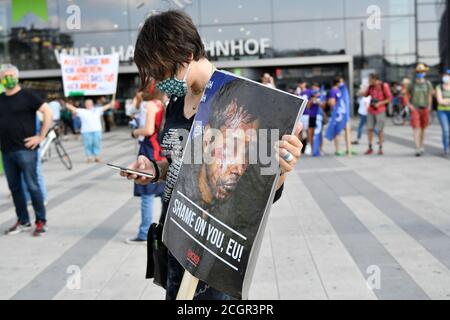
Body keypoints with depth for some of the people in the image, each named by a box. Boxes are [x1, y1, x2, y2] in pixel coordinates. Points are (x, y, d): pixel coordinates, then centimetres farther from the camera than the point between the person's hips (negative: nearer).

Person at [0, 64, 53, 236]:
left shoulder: (27, 96, -5)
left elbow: (48, 112, -10)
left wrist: (41, 136, -13)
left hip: (25, 150, -6)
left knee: (32, 186, -3)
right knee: (14, 187, 10)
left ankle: (41, 222, 7)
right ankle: (23, 221, 21)